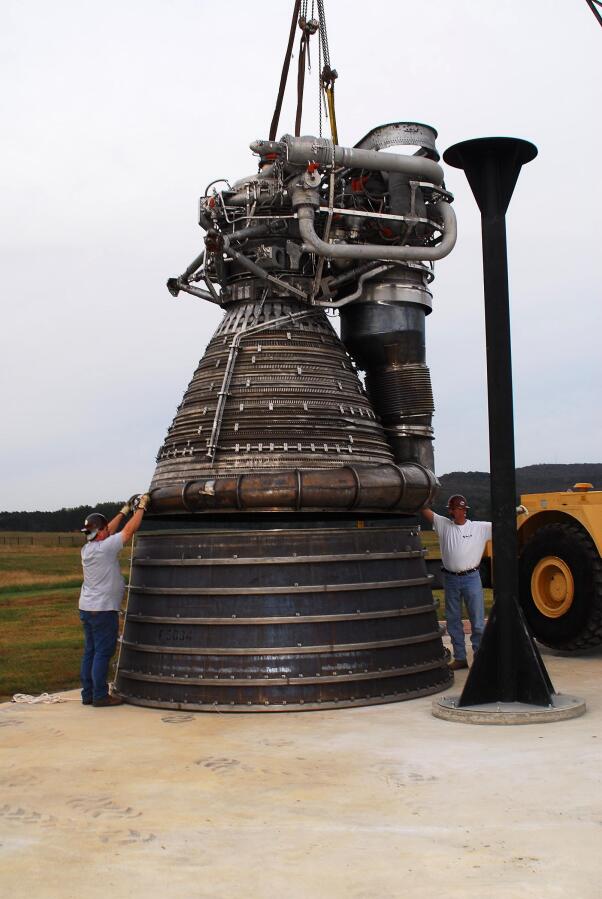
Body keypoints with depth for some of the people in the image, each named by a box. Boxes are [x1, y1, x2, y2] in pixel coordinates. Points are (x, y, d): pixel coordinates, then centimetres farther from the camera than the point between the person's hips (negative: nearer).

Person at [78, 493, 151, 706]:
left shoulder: (87, 548, 6)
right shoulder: (105, 548, -16)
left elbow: (110, 531, 21)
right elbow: (130, 530, -12)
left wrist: (125, 510, 25)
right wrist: (142, 506, 1)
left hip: (86, 608, 8)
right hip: (103, 609, -8)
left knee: (90, 651, 13)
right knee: (103, 652, -2)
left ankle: (88, 694, 18)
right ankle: (100, 695, 2)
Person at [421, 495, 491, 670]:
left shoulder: (479, 528, -1)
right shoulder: (443, 524, 5)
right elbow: (426, 511, 1)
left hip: (471, 578, -3)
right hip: (450, 579, 3)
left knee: (477, 621, 1)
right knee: (453, 621, 10)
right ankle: (460, 658, 20)